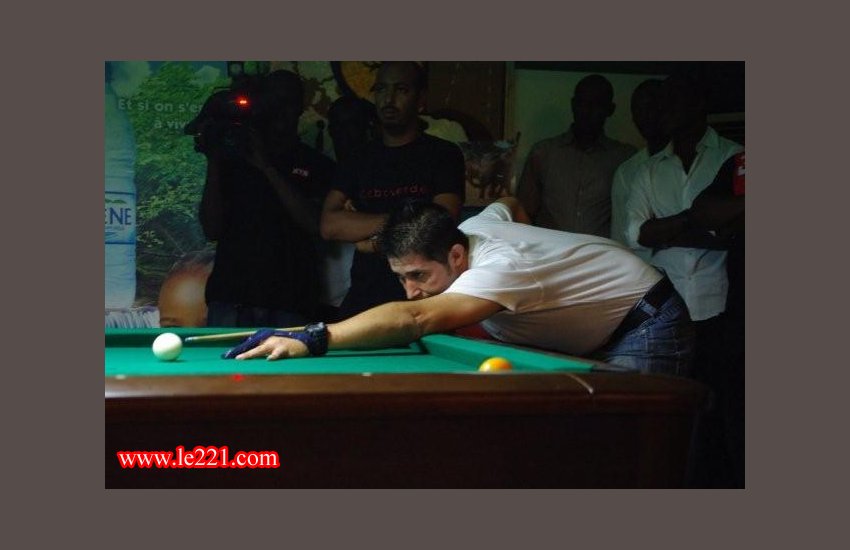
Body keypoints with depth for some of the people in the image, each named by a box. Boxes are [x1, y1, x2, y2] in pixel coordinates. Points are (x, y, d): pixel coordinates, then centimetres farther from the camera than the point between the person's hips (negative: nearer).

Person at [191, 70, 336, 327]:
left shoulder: (318, 165, 8)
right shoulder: (233, 159, 13)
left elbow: (317, 225, -9)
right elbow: (212, 230, 6)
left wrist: (267, 168, -10)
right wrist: (213, 162, -3)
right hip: (230, 297, 2)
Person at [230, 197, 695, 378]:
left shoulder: (500, 267, -39)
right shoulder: (474, 227, -10)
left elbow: (416, 319, -56)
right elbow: (510, 203, 17)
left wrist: (313, 339, -66)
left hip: (648, 323, -10)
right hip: (590, 335, 10)